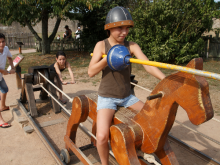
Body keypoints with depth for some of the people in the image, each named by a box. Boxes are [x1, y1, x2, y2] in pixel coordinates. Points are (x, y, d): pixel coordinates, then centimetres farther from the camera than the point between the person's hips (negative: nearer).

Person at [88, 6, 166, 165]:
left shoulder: (132, 46, -4)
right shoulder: (101, 45, -8)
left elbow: (148, 65, -17)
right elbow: (91, 72, -14)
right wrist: (108, 58, -28)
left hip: (127, 96, 4)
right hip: (107, 97, -3)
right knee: (102, 136, -22)